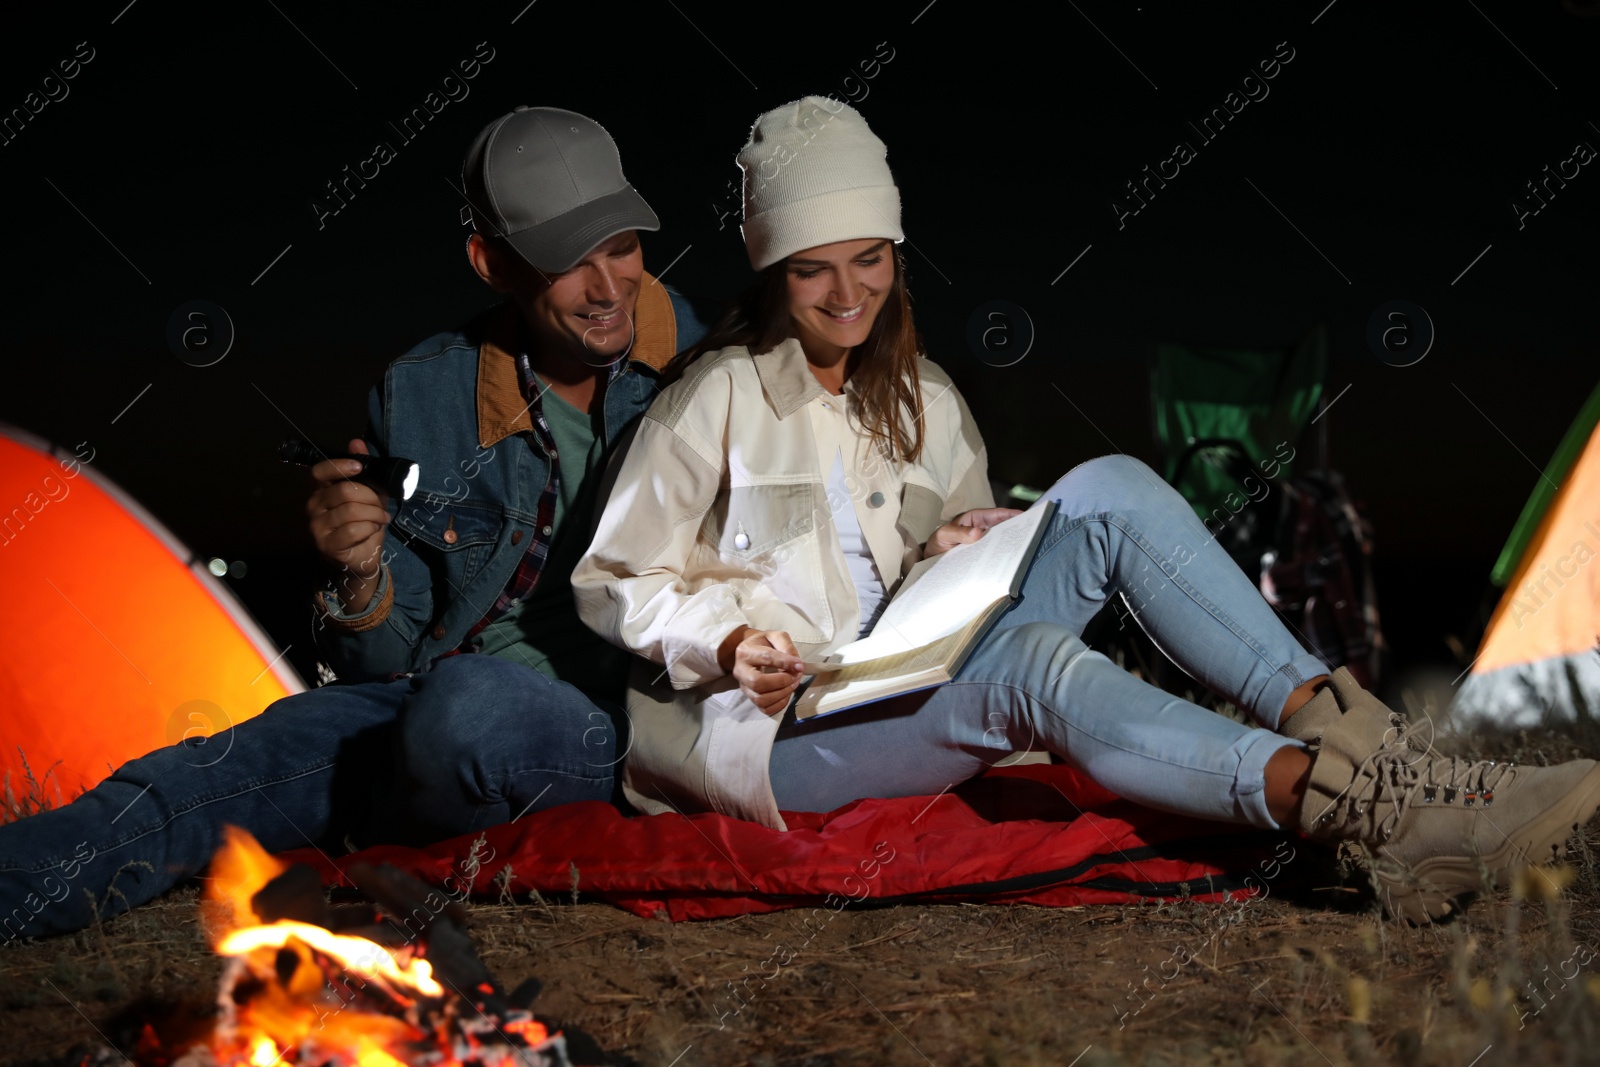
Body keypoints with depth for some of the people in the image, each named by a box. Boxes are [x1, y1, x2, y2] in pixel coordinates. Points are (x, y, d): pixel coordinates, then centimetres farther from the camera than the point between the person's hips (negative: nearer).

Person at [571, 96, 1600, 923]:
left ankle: (1346, 729, -30)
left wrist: (957, 560, -1)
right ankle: (1377, 807, -49)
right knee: (1035, 662, -37)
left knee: (1111, 490, -16)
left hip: (907, 690, 6)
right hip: (773, 733, -6)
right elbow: (614, 583, -1)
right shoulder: (719, 393, -2)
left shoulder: (924, 400, 15)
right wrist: (730, 643, -17)